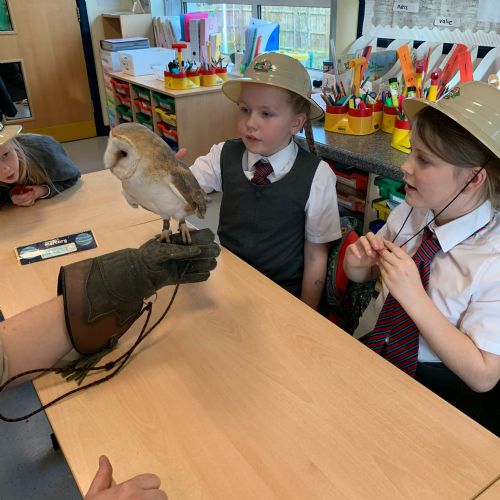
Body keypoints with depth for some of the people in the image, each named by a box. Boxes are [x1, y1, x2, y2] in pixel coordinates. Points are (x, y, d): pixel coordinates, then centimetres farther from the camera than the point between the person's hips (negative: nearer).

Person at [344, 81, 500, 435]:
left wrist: (415, 298, -27)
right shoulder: (410, 213, -5)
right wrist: (358, 261, -13)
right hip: (367, 349, 4)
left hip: (437, 389, -4)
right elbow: (362, 276, 11)